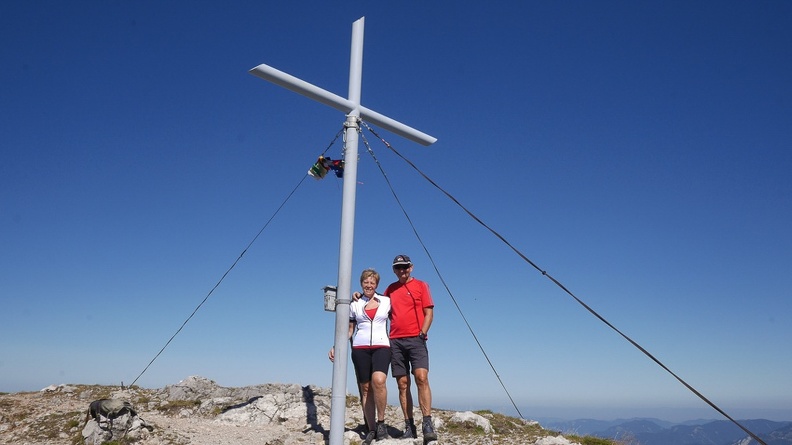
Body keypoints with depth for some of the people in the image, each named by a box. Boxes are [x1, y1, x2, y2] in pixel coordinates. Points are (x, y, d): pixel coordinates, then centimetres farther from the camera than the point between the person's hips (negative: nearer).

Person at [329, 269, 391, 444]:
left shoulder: (386, 301, 8)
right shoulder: (354, 304, 10)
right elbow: (349, 330, 15)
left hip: (381, 347, -2)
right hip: (360, 349, 2)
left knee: (378, 381, -25)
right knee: (366, 388, 1)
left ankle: (381, 423, -10)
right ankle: (371, 430, 8)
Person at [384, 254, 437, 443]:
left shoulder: (421, 285, 6)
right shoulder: (390, 289, 17)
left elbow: (429, 313, 2)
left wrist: (422, 334, -10)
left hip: (416, 339, -3)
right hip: (395, 341, 4)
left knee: (421, 377, -17)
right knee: (403, 383, 2)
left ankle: (427, 425, -17)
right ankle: (409, 427, 6)